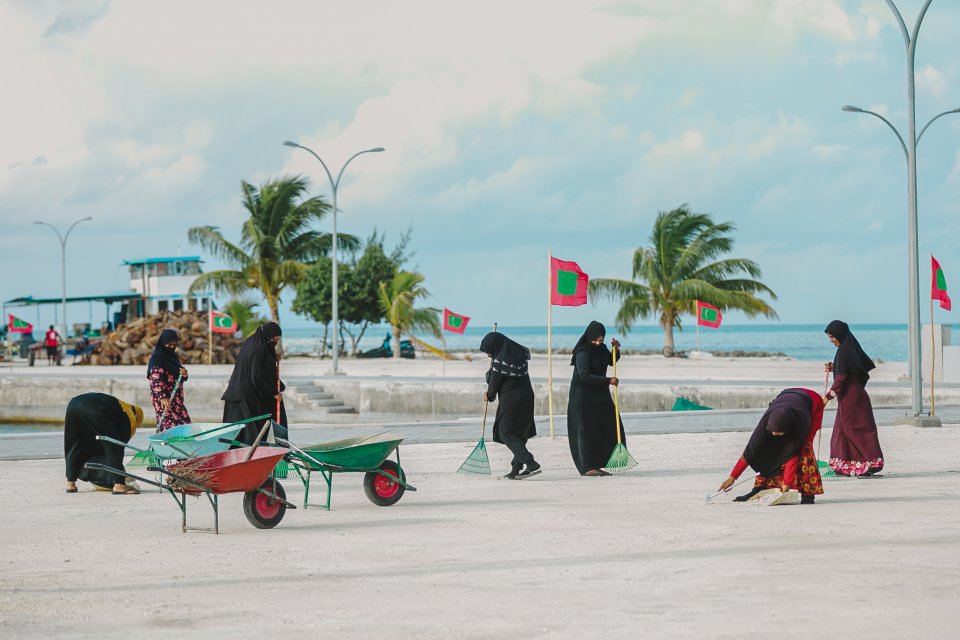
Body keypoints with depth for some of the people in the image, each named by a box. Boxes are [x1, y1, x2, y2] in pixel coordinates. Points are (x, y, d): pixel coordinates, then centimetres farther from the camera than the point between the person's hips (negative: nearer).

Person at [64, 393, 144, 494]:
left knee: (74, 448, 23)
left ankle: (70, 484, 24)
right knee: (112, 447, 4)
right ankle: (119, 485, -1)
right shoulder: (129, 418, 20)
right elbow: (121, 446, 18)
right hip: (94, 411, -7)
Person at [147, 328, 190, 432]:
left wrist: (184, 375, -1)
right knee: (170, 424, -14)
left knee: (184, 423, 4)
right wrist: (162, 397, -27)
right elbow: (156, 379, -18)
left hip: (175, 397, 8)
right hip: (164, 398, -8)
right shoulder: (157, 357, -10)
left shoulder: (172, 355, 15)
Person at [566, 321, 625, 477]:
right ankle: (587, 467, -9)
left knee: (609, 427, 6)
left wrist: (615, 350, 1)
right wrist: (608, 381, -30)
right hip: (583, 395, -9)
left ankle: (595, 465, 11)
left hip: (599, 394, 9)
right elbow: (584, 376, -27)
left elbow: (611, 361, 22)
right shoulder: (583, 352, -19)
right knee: (586, 430, -9)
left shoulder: (601, 348, 6)